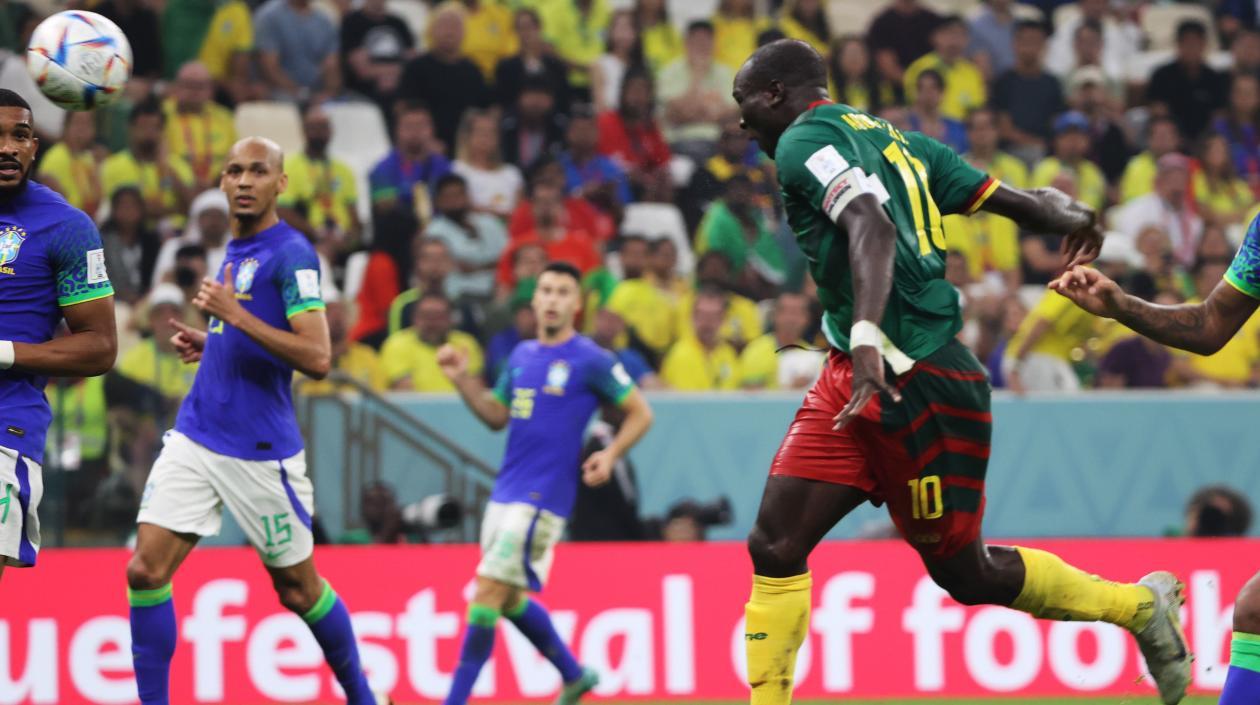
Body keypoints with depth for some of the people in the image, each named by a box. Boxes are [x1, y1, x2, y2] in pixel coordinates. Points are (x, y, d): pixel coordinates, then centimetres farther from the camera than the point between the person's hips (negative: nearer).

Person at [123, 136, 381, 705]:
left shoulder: (290, 253, -12)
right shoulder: (234, 251, 13)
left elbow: (317, 358, -21)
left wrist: (235, 315, -23)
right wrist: (207, 343, 9)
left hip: (261, 451, -7)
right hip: (195, 438, 7)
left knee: (298, 589, 7)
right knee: (146, 570, -8)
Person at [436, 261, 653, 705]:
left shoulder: (591, 361, -6)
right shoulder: (522, 356, 13)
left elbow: (640, 414, 0)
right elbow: (497, 416, 20)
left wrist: (611, 454, -14)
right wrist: (462, 379, 7)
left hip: (542, 498, -8)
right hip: (505, 493, 8)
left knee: (488, 593, -13)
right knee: (509, 599, 15)